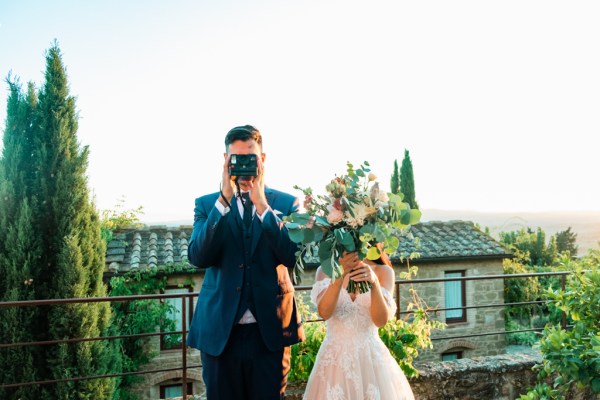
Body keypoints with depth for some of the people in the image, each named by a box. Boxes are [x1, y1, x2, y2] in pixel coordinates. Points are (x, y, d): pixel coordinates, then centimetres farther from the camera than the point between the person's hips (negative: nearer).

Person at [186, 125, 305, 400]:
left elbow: (293, 257, -11)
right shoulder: (206, 204, 2)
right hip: (219, 332, 1)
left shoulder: (286, 203, 0)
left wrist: (262, 205, -18)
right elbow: (198, 258, -12)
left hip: (270, 330, 0)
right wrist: (224, 199, -19)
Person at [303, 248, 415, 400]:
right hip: (335, 358, 0)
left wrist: (374, 282, -32)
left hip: (372, 357, 0)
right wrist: (341, 275, -33)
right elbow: (324, 312, -19)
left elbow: (381, 320, -16)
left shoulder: (383, 271, -4)